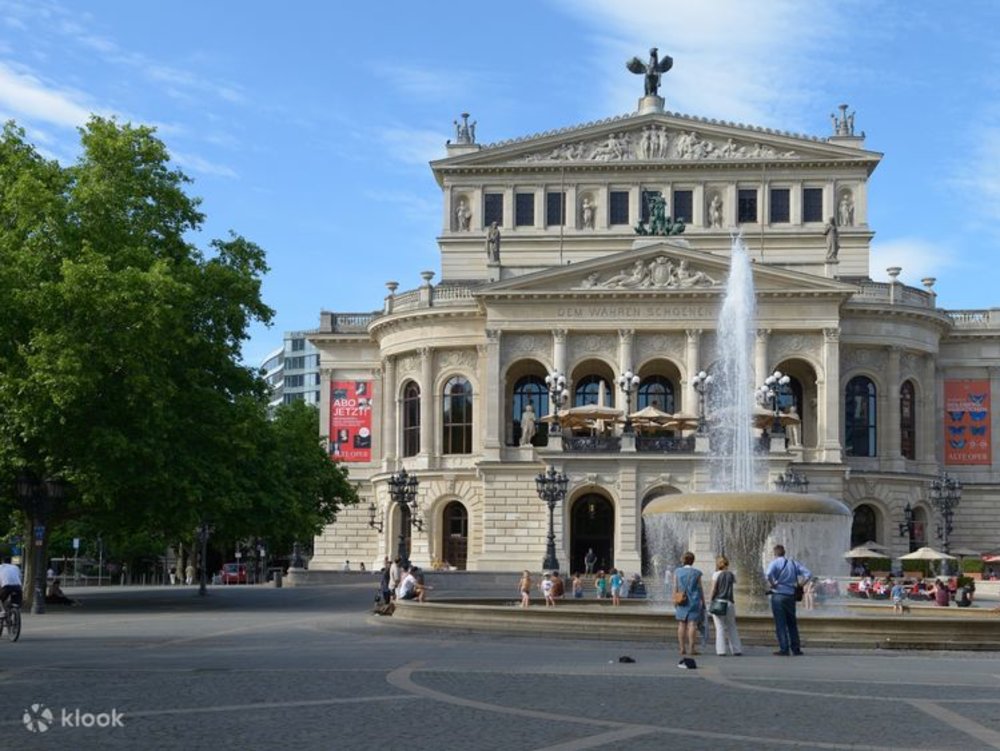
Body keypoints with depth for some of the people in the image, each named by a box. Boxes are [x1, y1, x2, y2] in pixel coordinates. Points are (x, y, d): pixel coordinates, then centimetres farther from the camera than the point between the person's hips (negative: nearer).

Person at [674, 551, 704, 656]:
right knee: (692, 624, -4)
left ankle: (682, 648, 4)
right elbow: (700, 589, 1)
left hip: (682, 602, 2)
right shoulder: (696, 573, -2)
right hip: (694, 601, -2)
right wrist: (703, 602, 8)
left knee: (682, 624, 4)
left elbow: (675, 588, 2)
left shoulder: (677, 572, 3)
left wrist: (674, 601, 7)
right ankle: (691, 648, -8)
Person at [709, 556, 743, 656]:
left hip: (718, 602, -3)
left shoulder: (716, 574, -3)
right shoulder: (731, 575, 7)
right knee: (731, 627, 14)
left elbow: (713, 590, -6)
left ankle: (721, 650, -8)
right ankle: (736, 649, 14)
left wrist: (710, 600, 0)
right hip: (729, 603, 3)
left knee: (720, 627, -2)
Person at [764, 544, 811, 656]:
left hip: (778, 595, -4)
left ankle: (784, 649, -3)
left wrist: (771, 584, -10)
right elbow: (808, 574, 3)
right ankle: (796, 648, 15)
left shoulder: (774, 563, -5)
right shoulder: (793, 563, 10)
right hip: (791, 596, 4)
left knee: (780, 624, 0)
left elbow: (768, 574, -26)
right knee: (792, 623, 15)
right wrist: (799, 585, 9)